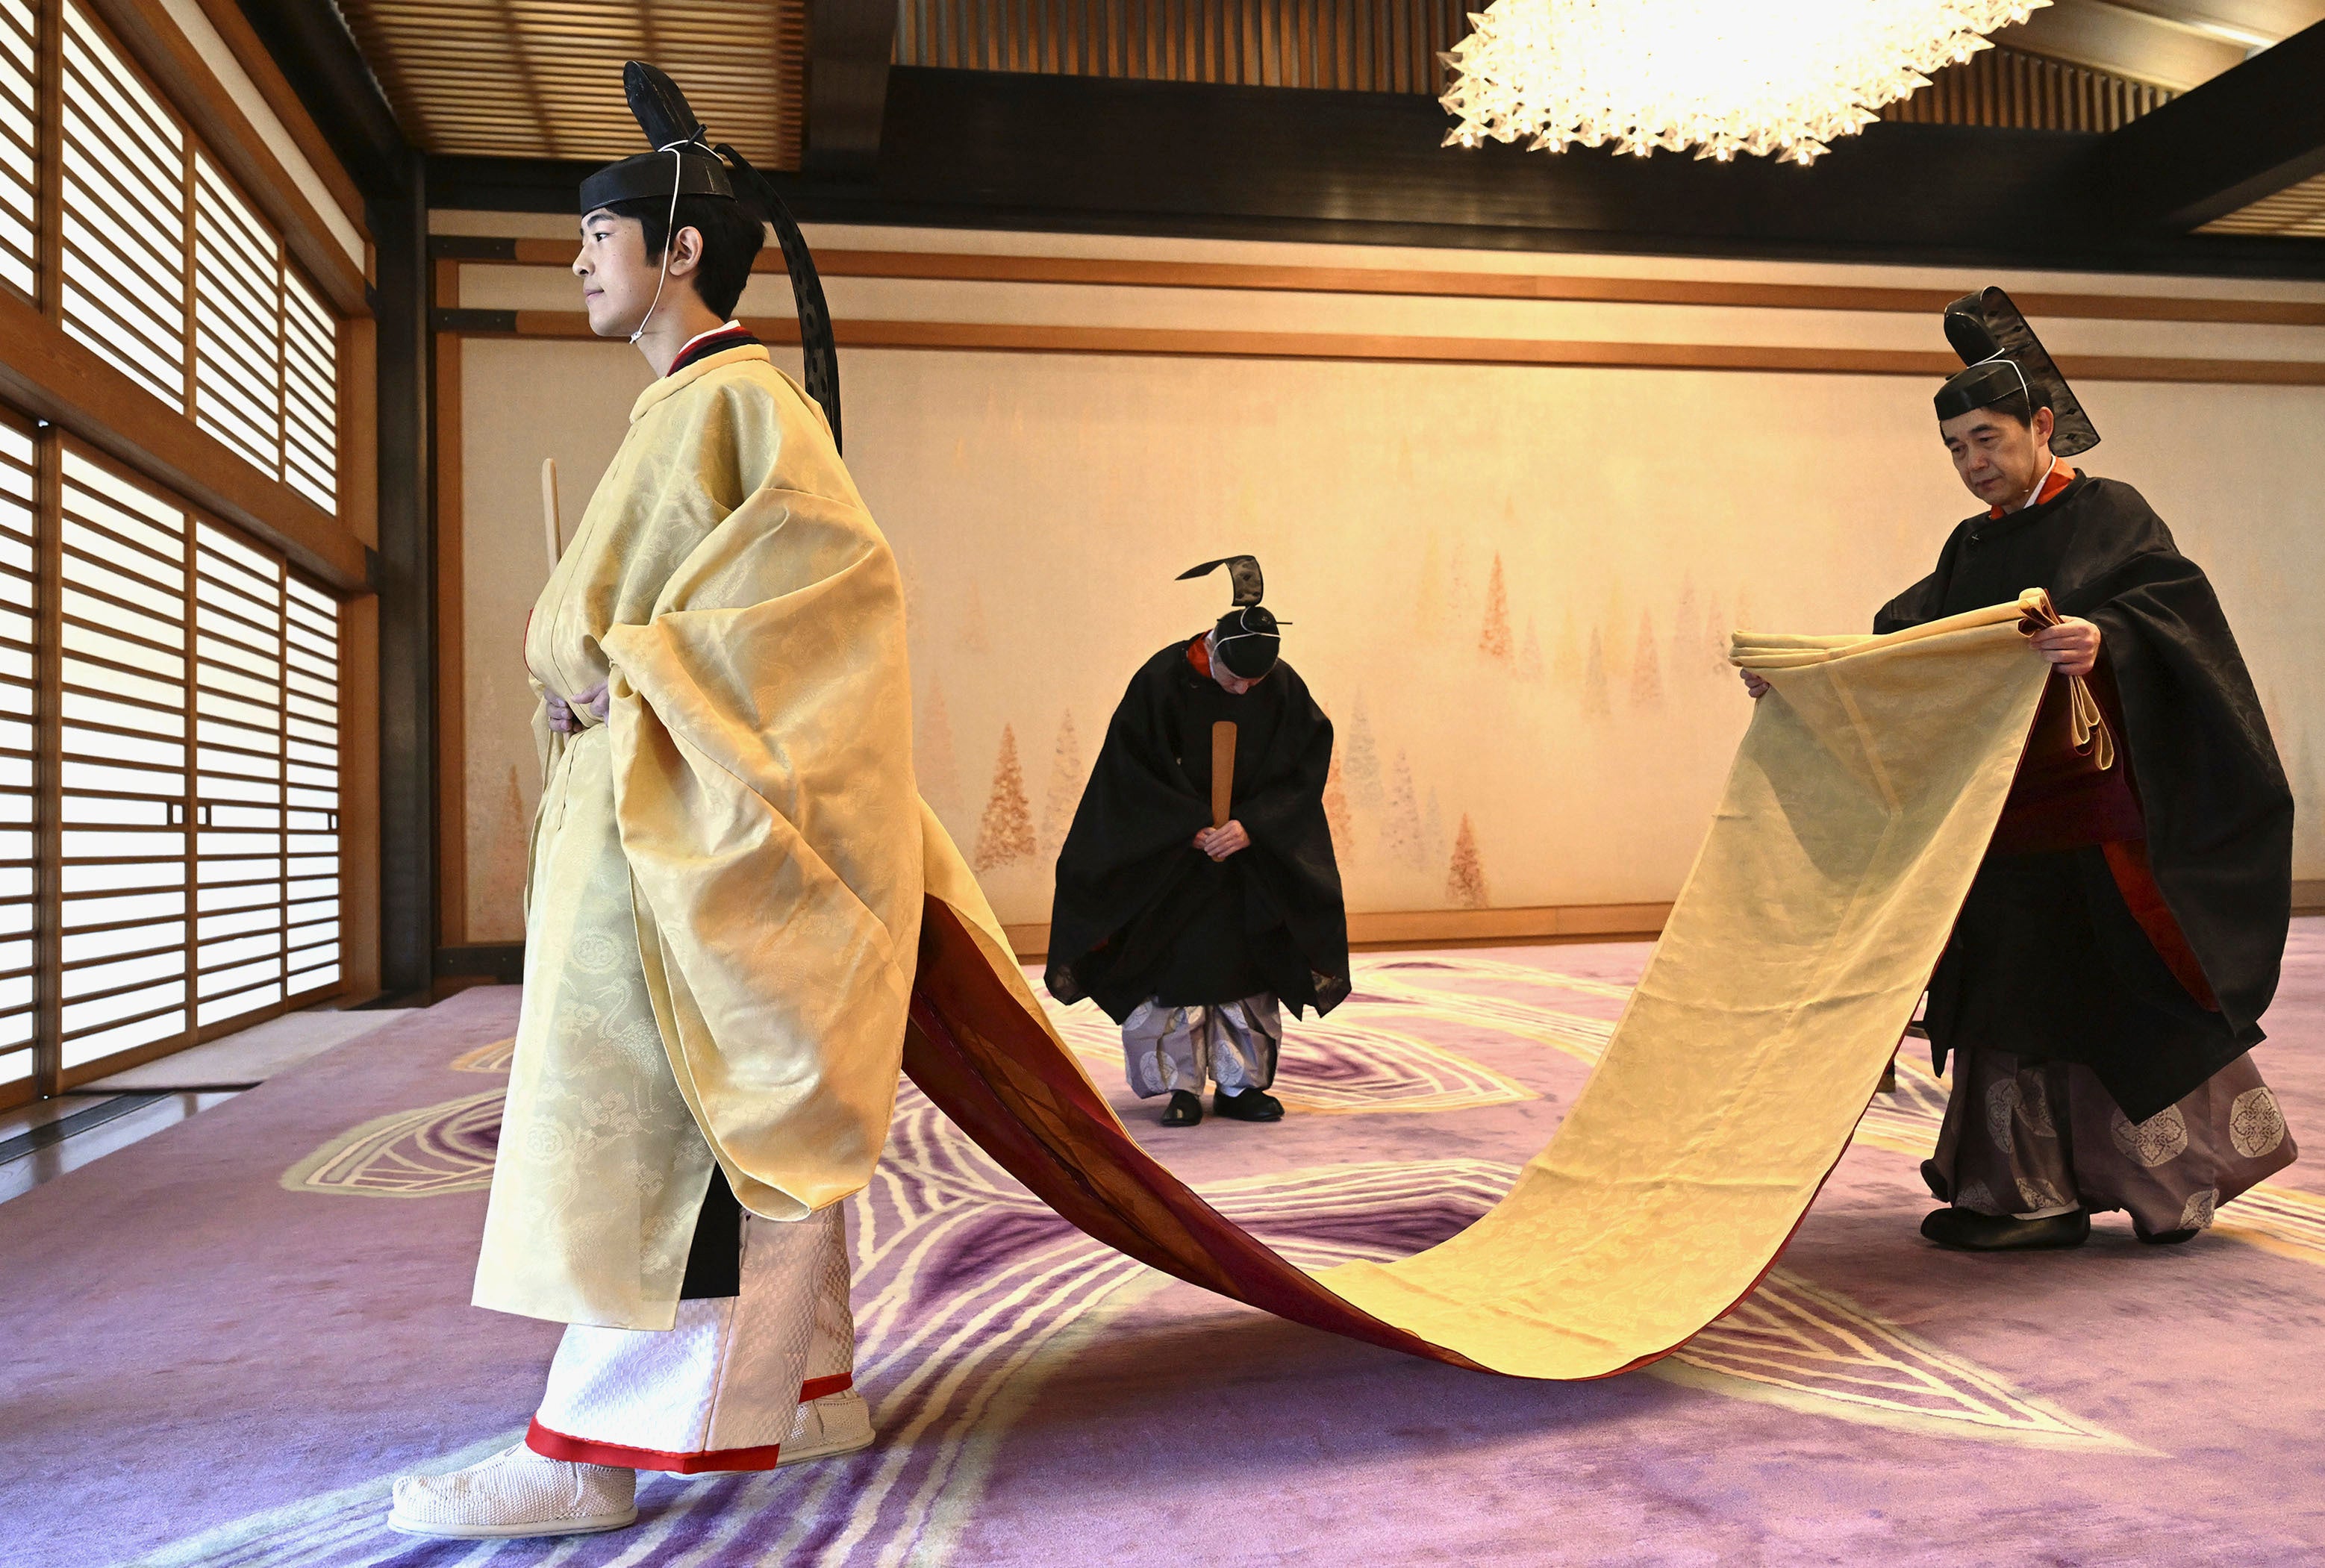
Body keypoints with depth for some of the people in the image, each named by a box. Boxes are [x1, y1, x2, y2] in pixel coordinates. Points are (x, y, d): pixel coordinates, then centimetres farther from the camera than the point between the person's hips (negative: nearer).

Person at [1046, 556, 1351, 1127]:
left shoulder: (1285, 689, -10)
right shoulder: (1161, 681, -16)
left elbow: (1304, 772, -5)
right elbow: (1131, 771, -11)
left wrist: (1250, 826, -19)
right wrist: (1191, 828, -18)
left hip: (1253, 852, 2)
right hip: (1172, 854, -2)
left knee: (1248, 970, 4)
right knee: (1176, 968, -1)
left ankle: (1241, 1085, 15)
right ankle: (1181, 1087, 9)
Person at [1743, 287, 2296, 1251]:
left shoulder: (2110, 515, -3)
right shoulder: (1973, 547, 16)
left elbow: (2171, 600, -19)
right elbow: (1901, 645, 11)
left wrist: (2104, 639, -40)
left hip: (2093, 818, -6)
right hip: (2003, 820, 6)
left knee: (2121, 992, 0)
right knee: (2012, 993, 6)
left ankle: (2185, 1170, 20)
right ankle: (2036, 1196, 15)